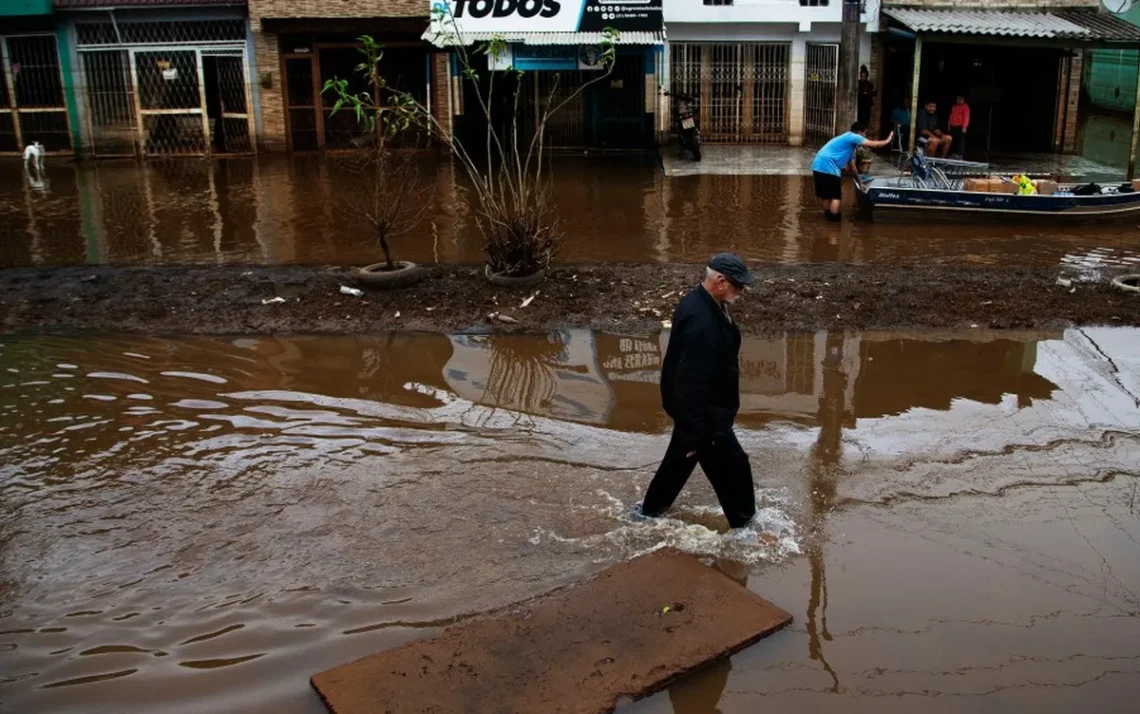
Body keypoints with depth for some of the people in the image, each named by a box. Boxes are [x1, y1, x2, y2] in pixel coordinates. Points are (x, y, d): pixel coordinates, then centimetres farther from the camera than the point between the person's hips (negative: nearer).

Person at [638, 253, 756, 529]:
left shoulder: (702, 303, 0)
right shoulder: (701, 322, -33)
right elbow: (692, 381, -30)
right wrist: (695, 431, -25)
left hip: (693, 406, 10)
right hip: (701, 410, -10)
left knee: (680, 457, 25)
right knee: (732, 465, 6)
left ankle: (651, 509, 41)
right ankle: (743, 525, 25)